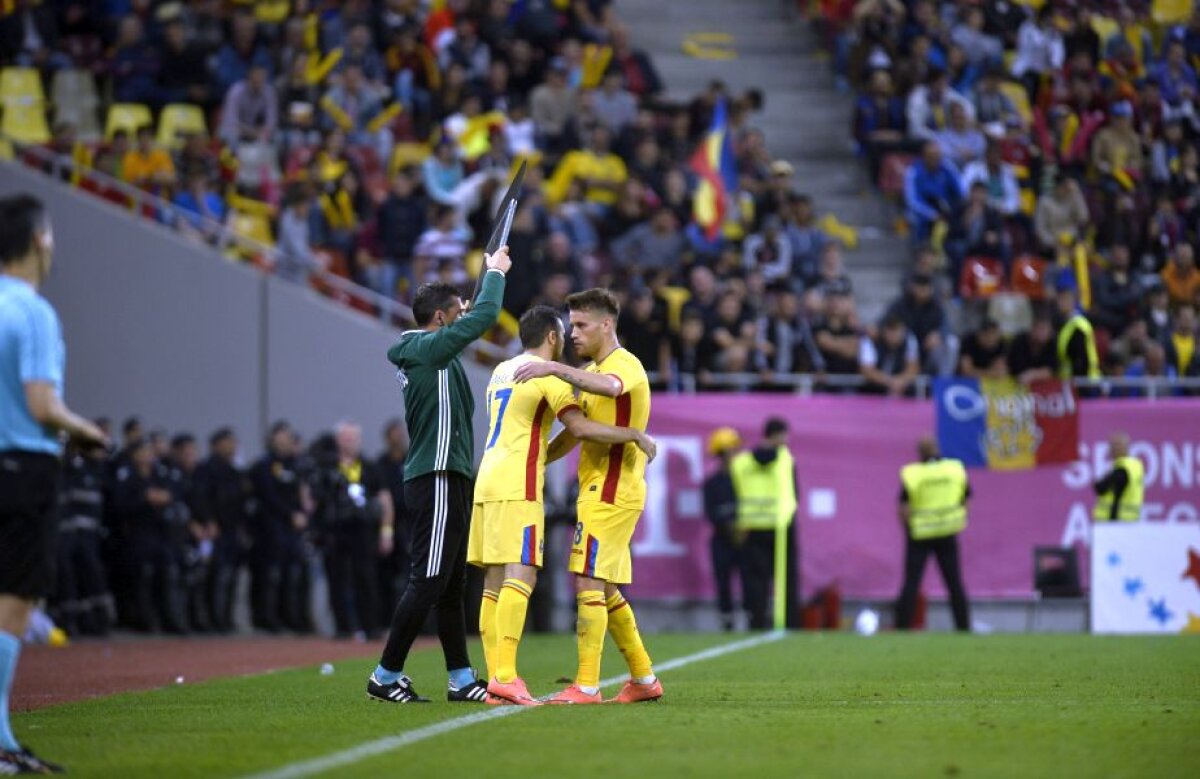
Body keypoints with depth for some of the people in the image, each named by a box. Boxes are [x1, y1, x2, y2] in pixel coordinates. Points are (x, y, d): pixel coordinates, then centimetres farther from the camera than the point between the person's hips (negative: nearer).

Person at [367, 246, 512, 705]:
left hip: (446, 480, 11)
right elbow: (484, 317, -13)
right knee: (428, 581, -10)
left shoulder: (425, 351, 15)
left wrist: (491, 273, 33)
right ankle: (386, 676, -9)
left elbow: (475, 319, 34)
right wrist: (496, 273, 4)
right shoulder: (429, 349, -12)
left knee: (451, 585, 11)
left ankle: (461, 680, 15)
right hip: (437, 478, -11)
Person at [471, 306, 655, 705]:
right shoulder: (547, 374, -5)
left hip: (489, 481, 9)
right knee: (520, 577, -15)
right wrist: (635, 435, -7)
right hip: (518, 486, -9)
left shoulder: (502, 370, 21)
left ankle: (495, 678, 2)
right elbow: (580, 428, -14)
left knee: (494, 583, 5)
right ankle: (505, 675, -26)